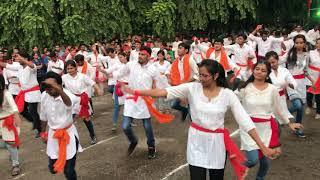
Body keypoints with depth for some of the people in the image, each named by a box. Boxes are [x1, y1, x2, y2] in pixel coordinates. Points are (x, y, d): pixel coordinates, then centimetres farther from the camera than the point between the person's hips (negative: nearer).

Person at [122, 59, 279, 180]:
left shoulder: (228, 95, -9)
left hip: (217, 143, 0)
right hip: (196, 141, 0)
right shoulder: (192, 88, -8)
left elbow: (245, 121, -10)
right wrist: (136, 92, -26)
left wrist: (263, 147, -13)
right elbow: (164, 92, -16)